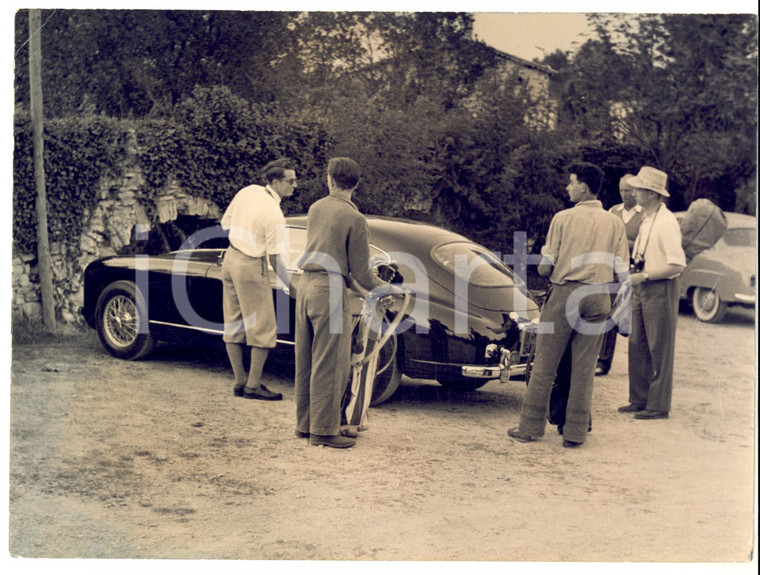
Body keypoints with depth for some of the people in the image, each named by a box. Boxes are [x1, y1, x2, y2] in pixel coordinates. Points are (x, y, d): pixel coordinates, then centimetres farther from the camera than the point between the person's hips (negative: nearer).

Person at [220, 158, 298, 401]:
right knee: (263, 328, 2)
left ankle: (240, 381, 20)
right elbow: (274, 259, -15)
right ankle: (253, 385, 5)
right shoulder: (274, 215, -18)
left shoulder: (247, 191, 2)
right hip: (251, 267, -8)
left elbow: (225, 223, 11)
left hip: (230, 259, 8)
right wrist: (291, 287, -5)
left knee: (234, 325, 12)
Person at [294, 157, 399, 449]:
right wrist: (386, 288, 9)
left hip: (306, 285, 7)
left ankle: (304, 423, 24)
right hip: (329, 291, -7)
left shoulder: (315, 209, 10)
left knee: (305, 361, 14)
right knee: (329, 364, 0)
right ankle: (324, 430, 4)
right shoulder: (355, 219, -10)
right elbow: (360, 272, -8)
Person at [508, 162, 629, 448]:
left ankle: (531, 426, 12)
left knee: (545, 365, 5)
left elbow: (545, 266, -4)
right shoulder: (615, 223, 6)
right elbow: (622, 272, 4)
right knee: (584, 368, 8)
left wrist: (544, 261, 19)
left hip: (564, 293, -3)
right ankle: (575, 432, 11)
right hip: (598, 297, 3)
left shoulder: (563, 218, -4)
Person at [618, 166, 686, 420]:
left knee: (659, 350, 0)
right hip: (642, 288, 9)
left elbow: (677, 265, -21)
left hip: (660, 290, -9)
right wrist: (633, 270, 7)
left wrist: (644, 276, -20)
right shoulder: (646, 219, 10)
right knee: (637, 345, 12)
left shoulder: (666, 222, -18)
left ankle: (658, 406, 9)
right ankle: (639, 399, 23)